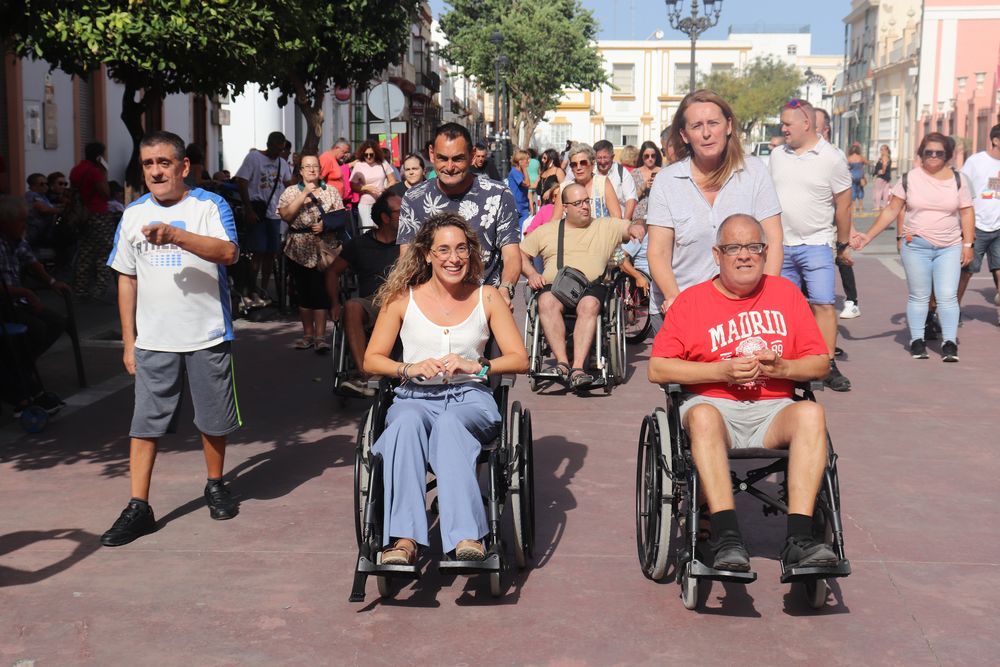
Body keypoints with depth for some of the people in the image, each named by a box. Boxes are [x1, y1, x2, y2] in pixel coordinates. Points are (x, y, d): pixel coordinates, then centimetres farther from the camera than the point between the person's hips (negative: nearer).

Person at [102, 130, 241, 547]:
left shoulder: (210, 206, -5)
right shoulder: (133, 214, 7)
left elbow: (228, 253, -22)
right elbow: (127, 279, 11)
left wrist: (176, 236, -34)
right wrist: (128, 340, 8)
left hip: (207, 338, -2)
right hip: (154, 341, 3)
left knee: (213, 419, 10)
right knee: (145, 423, 1)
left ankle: (215, 486, 31)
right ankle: (138, 508, 7)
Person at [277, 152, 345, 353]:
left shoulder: (331, 191, 8)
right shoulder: (291, 191, 7)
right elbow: (286, 216, -8)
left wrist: (326, 224, -15)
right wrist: (304, 194, -11)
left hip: (325, 249, -1)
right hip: (299, 250, 1)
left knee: (321, 291, -8)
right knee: (304, 292, 7)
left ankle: (320, 336, -6)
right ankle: (308, 334, 18)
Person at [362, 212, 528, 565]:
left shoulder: (487, 298, 11)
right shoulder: (402, 298, 10)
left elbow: (520, 360, 8)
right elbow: (371, 360, 10)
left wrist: (476, 366, -10)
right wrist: (410, 368, -10)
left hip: (471, 397, 0)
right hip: (416, 397, 0)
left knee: (448, 425, -37)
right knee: (407, 421, -37)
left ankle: (466, 535, -48)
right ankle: (404, 538, -46)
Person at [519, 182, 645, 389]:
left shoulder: (606, 226, 21)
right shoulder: (546, 231, 23)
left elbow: (631, 228, 9)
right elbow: (521, 254, 22)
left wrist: (635, 228, -16)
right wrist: (531, 273, 2)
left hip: (591, 286, -1)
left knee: (589, 305, -37)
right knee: (547, 302, -36)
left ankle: (578, 368, -44)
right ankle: (562, 362, -39)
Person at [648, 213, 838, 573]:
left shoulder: (785, 293, 13)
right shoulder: (691, 301, 6)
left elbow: (820, 363, 13)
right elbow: (657, 368, -2)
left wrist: (781, 368, -9)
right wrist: (722, 371, -10)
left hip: (772, 411, 2)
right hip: (714, 404, -2)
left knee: (811, 412, -30)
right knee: (702, 415, -37)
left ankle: (799, 539, -36)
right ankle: (726, 538, -41)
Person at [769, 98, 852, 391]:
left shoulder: (832, 158, -4)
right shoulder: (777, 155, 8)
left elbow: (843, 205, 1)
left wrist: (843, 245, 5)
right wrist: (765, 237, 12)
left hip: (815, 244, -4)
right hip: (780, 244, 4)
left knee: (823, 304, -9)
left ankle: (828, 366, -4)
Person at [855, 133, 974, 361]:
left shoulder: (958, 180, 3)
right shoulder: (910, 178, 0)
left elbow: (966, 213, 6)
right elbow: (891, 210, 2)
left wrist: (967, 244, -1)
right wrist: (868, 236, -4)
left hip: (949, 248, 0)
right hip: (916, 246, 0)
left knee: (948, 296, -5)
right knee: (918, 296, 5)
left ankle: (950, 343, 0)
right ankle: (917, 341, 13)